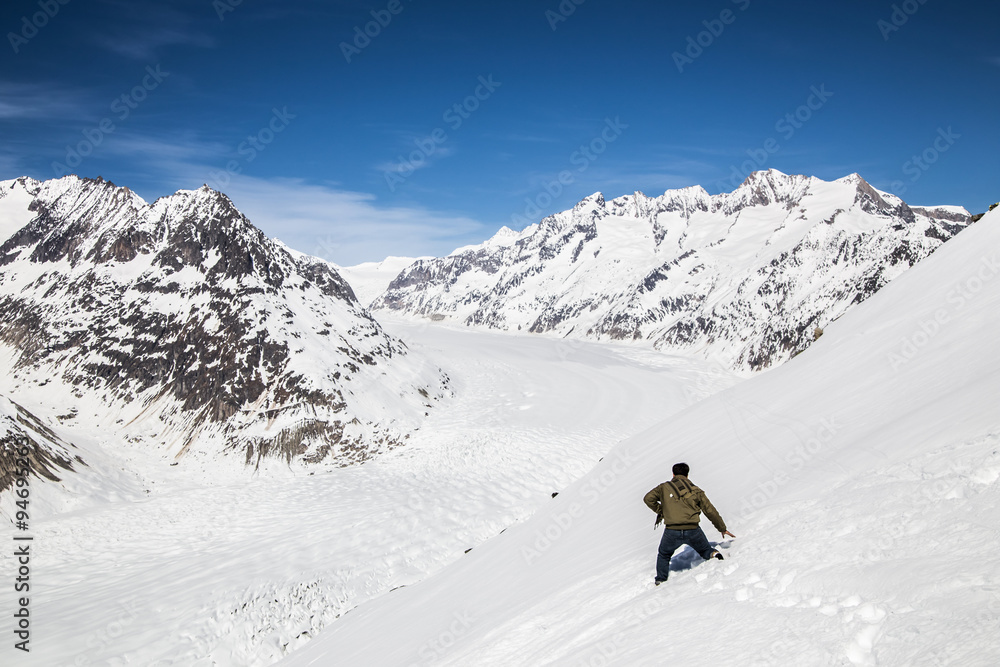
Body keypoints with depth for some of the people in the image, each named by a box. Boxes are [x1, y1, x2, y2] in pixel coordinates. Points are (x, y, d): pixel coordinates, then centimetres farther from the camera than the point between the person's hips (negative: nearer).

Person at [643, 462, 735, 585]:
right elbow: (710, 511, 16)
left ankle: (660, 580, 16)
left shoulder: (664, 487, 12)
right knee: (705, 550, 23)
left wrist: (660, 510, 17)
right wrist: (722, 528, 25)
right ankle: (713, 554, -9)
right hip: (693, 530, 1)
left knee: (664, 555, 26)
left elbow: (648, 498, 5)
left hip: (672, 532, 0)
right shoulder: (696, 491, 15)